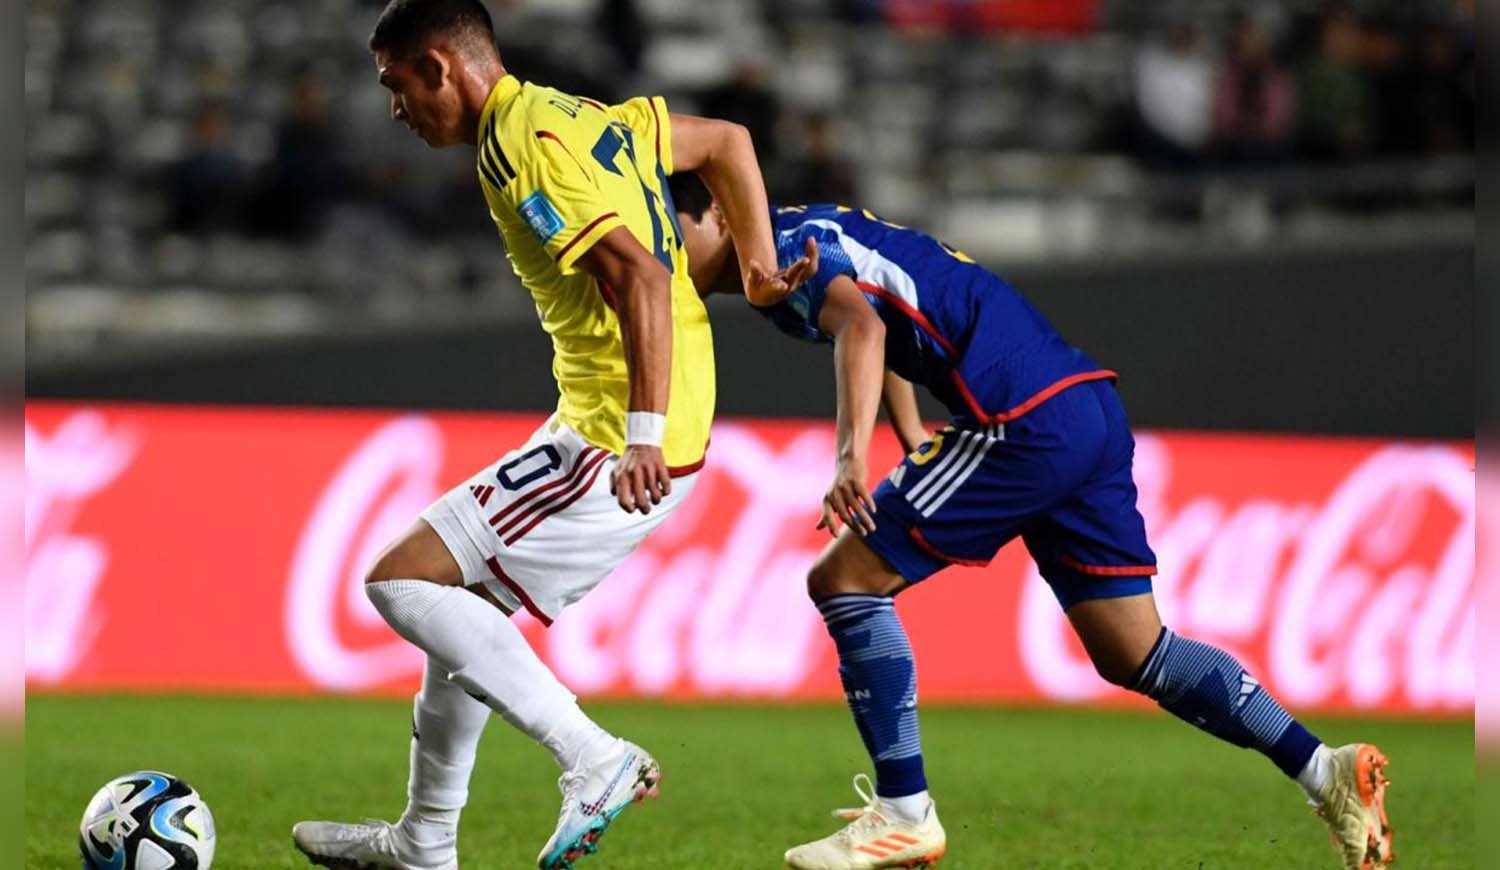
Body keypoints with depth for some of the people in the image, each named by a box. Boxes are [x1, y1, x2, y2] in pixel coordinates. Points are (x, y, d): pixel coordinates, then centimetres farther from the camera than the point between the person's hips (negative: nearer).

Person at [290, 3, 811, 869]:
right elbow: (726, 140, 24)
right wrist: (761, 266, 19)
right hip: (619, 432, 10)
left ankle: (595, 759, -13)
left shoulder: (523, 147, -16)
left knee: (402, 582, -10)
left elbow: (639, 275, -27)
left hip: (616, 448, -10)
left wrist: (644, 436, -32)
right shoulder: (583, 116, 13)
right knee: (464, 606, 20)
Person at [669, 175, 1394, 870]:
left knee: (843, 579, -6)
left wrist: (852, 452, -38)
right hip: (1088, 410, 10)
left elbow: (860, 323, -27)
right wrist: (913, 443, 42)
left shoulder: (787, 249, -7)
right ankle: (1327, 772, 7)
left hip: (1028, 420, -10)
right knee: (1132, 656, 12)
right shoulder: (813, 232, 22)